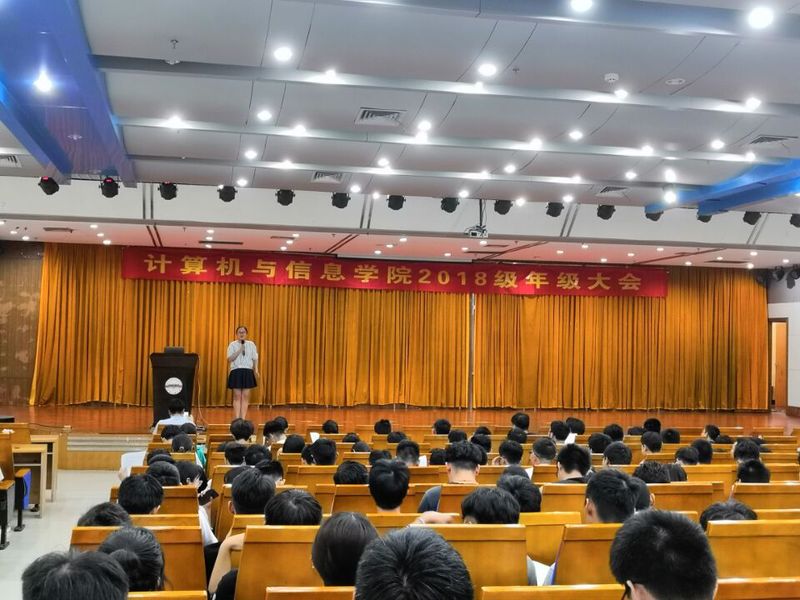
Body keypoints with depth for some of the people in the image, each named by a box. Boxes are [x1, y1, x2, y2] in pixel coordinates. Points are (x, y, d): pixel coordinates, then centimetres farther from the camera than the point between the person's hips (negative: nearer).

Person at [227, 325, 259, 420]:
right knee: (237, 396, -1)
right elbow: (230, 359, -7)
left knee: (246, 396, 1)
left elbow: (255, 359, 9)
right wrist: (240, 350, -14)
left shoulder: (251, 344, 8)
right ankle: (237, 418, 3)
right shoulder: (232, 345, 2)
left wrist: (256, 370, -3)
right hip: (236, 372, -2)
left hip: (248, 372, 2)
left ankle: (243, 418, 5)